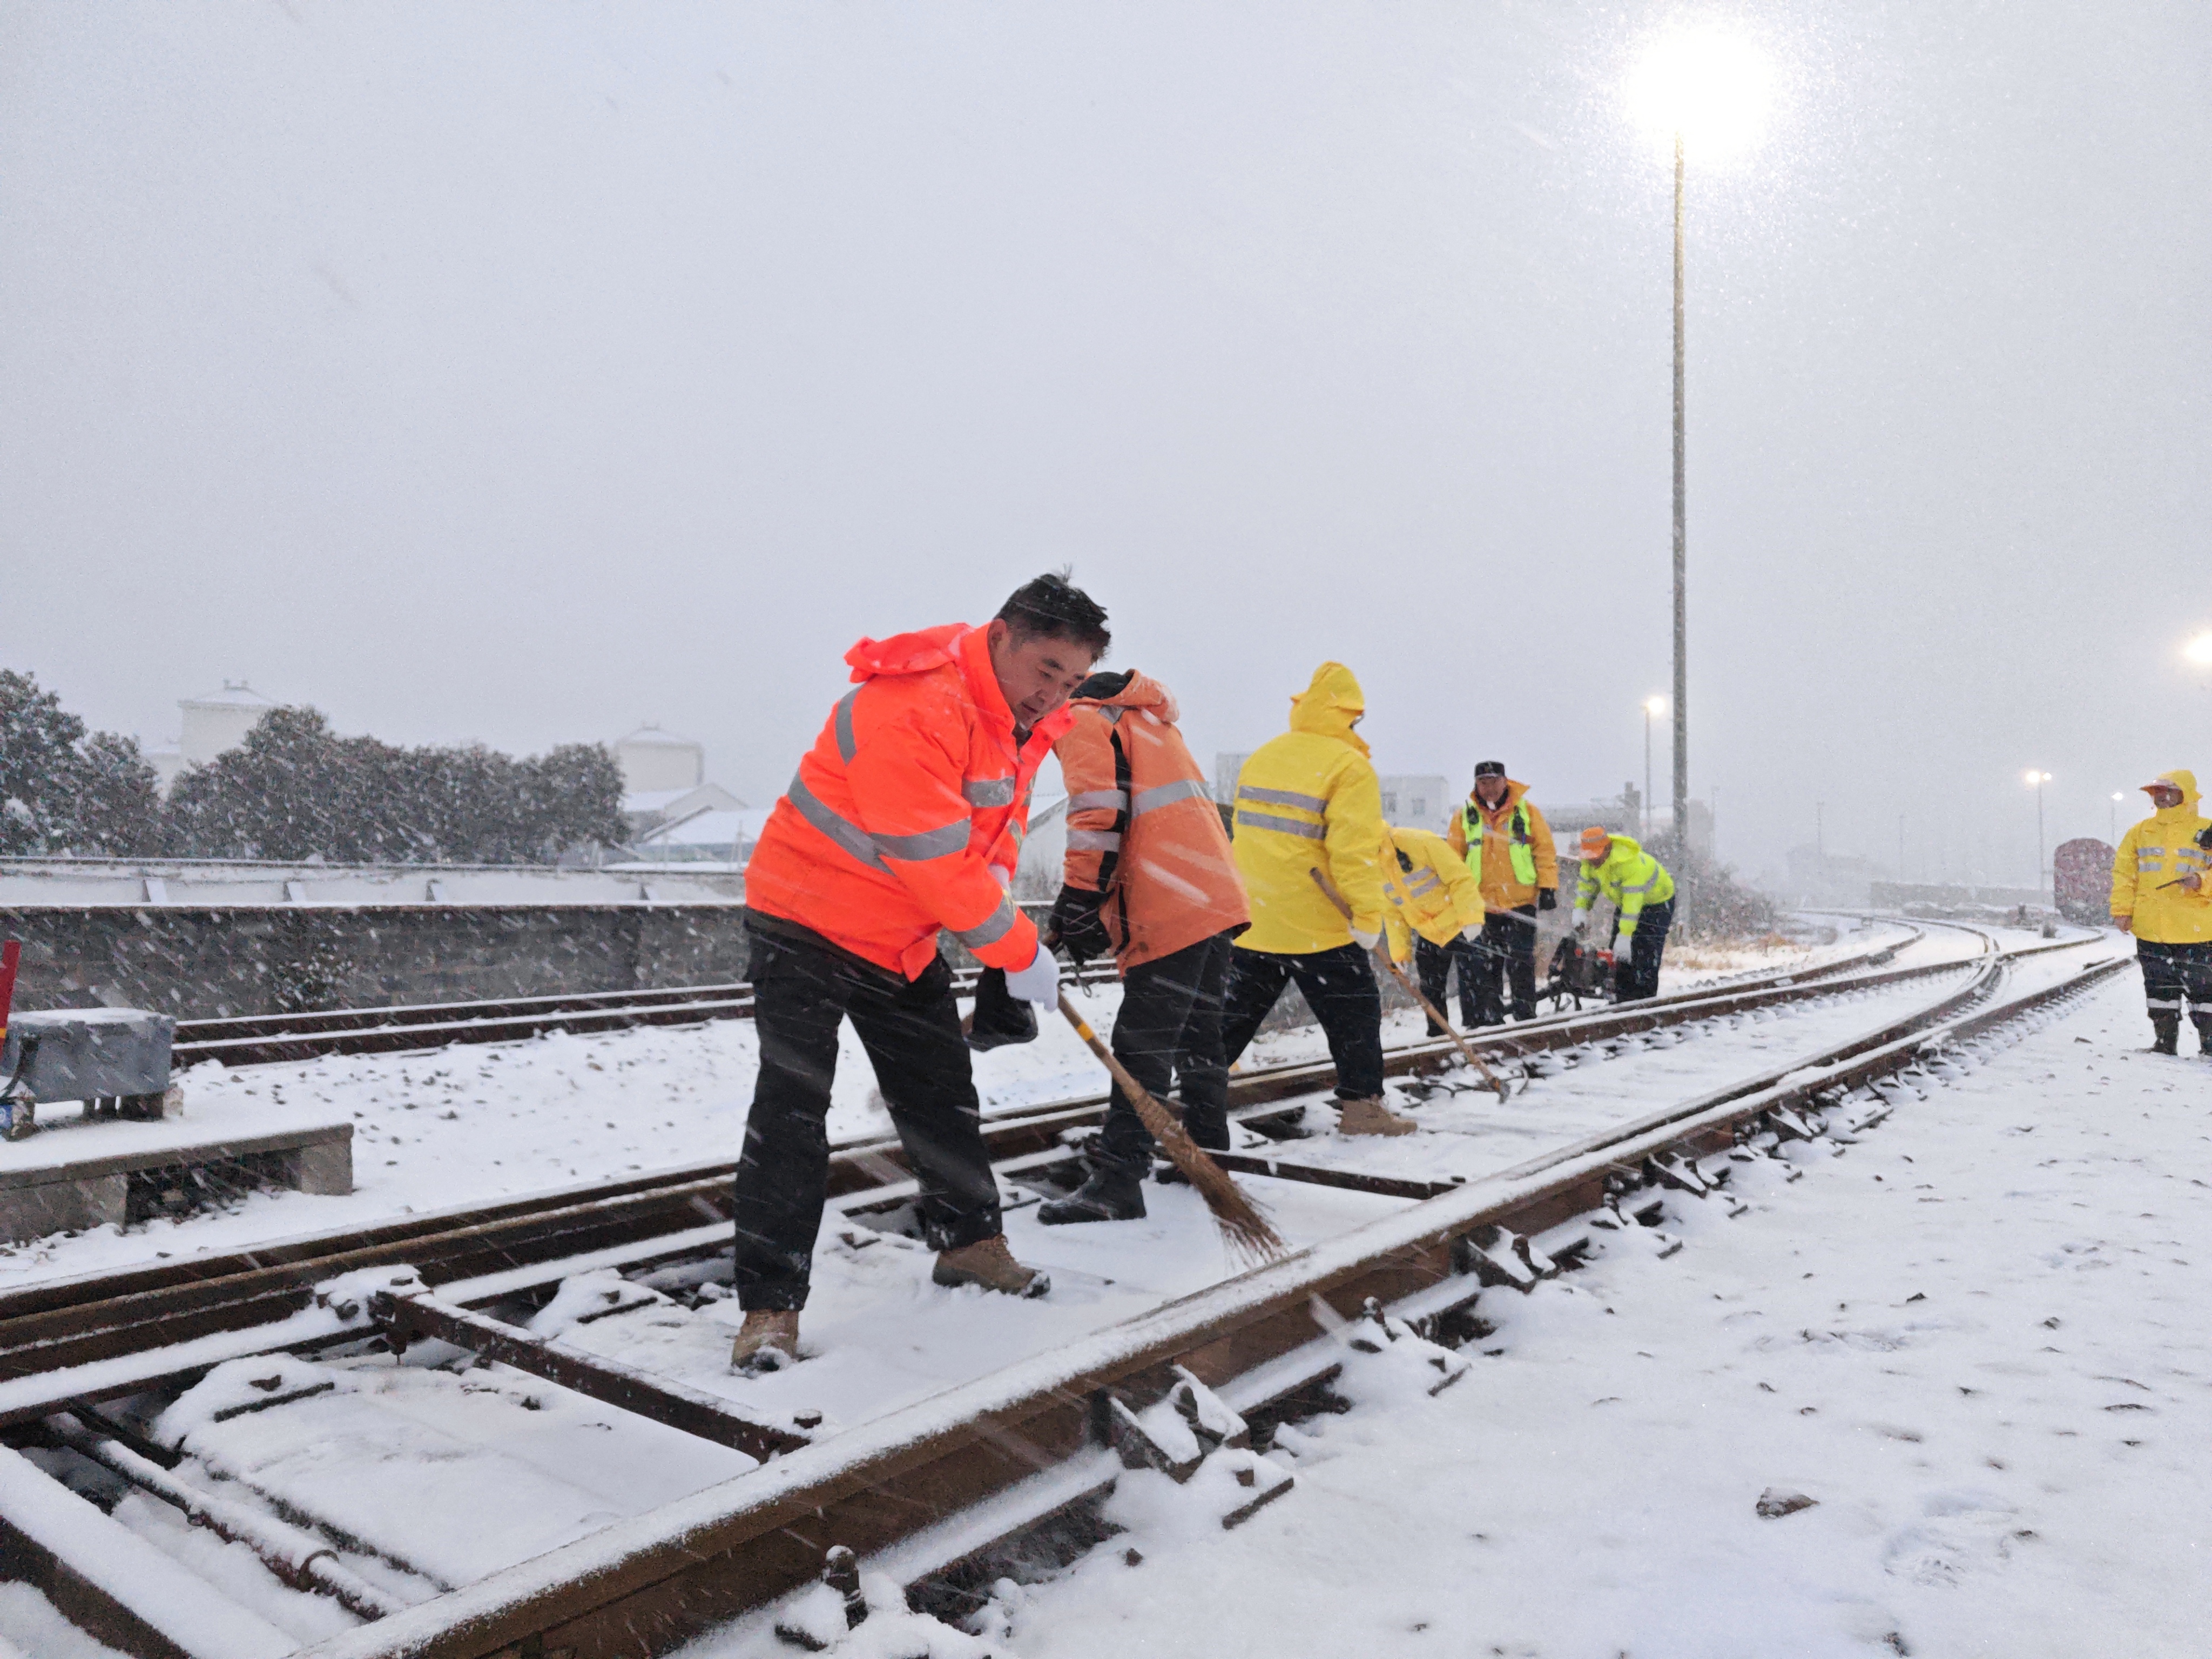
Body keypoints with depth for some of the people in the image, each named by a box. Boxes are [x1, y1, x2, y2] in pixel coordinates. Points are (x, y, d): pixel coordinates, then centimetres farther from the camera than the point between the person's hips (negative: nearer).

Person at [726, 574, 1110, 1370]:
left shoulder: (1024, 723, -1)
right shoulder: (912, 708, -32)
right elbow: (935, 862, -33)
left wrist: (995, 880, -7)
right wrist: (1019, 952, -23)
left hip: (905, 937, 9)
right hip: (808, 920, -8)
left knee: (941, 1088, 16)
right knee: (792, 1105, -11)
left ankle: (968, 1242, 33)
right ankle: (770, 1305, -3)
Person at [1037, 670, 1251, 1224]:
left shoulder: (1083, 721, -1)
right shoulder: (1146, 717, 27)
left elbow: (1099, 812, -15)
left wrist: (1078, 901, -12)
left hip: (1172, 911, -9)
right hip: (1216, 895, 9)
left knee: (1141, 1047, -9)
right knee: (1197, 1039, 18)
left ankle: (1116, 1181, -8)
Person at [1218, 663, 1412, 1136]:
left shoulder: (1261, 757, 9)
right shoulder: (1350, 767, -13)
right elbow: (1356, 849, -19)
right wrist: (1369, 913, -14)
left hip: (1252, 918, 7)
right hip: (1318, 922, -6)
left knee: (1236, 1010, 17)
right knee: (1354, 1011, 7)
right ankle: (1361, 1104, 11)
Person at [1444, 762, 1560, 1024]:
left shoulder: (1526, 811, 1)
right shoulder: (1465, 815, 5)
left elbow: (1546, 851, 2)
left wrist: (1548, 887, -4)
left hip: (1521, 901, -2)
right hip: (1482, 904, 2)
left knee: (1521, 962, 1)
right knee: (1486, 965, 5)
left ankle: (1526, 1017, 11)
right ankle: (1490, 1020, 14)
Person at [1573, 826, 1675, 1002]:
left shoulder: (1630, 863, -38)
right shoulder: (1591, 860, -14)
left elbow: (1633, 903, -40)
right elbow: (1586, 885, 0)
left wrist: (1625, 936, -42)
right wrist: (1581, 910, -16)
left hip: (1657, 902, -8)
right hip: (1624, 901, 8)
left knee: (1645, 956, -17)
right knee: (1620, 956, 4)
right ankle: (1622, 1000, 11)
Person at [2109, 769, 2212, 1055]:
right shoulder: (2140, 832, 9)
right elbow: (2124, 875, 9)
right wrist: (2122, 910, 0)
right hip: (2150, 930, 3)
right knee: (2160, 991, 10)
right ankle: (2164, 1044, 18)